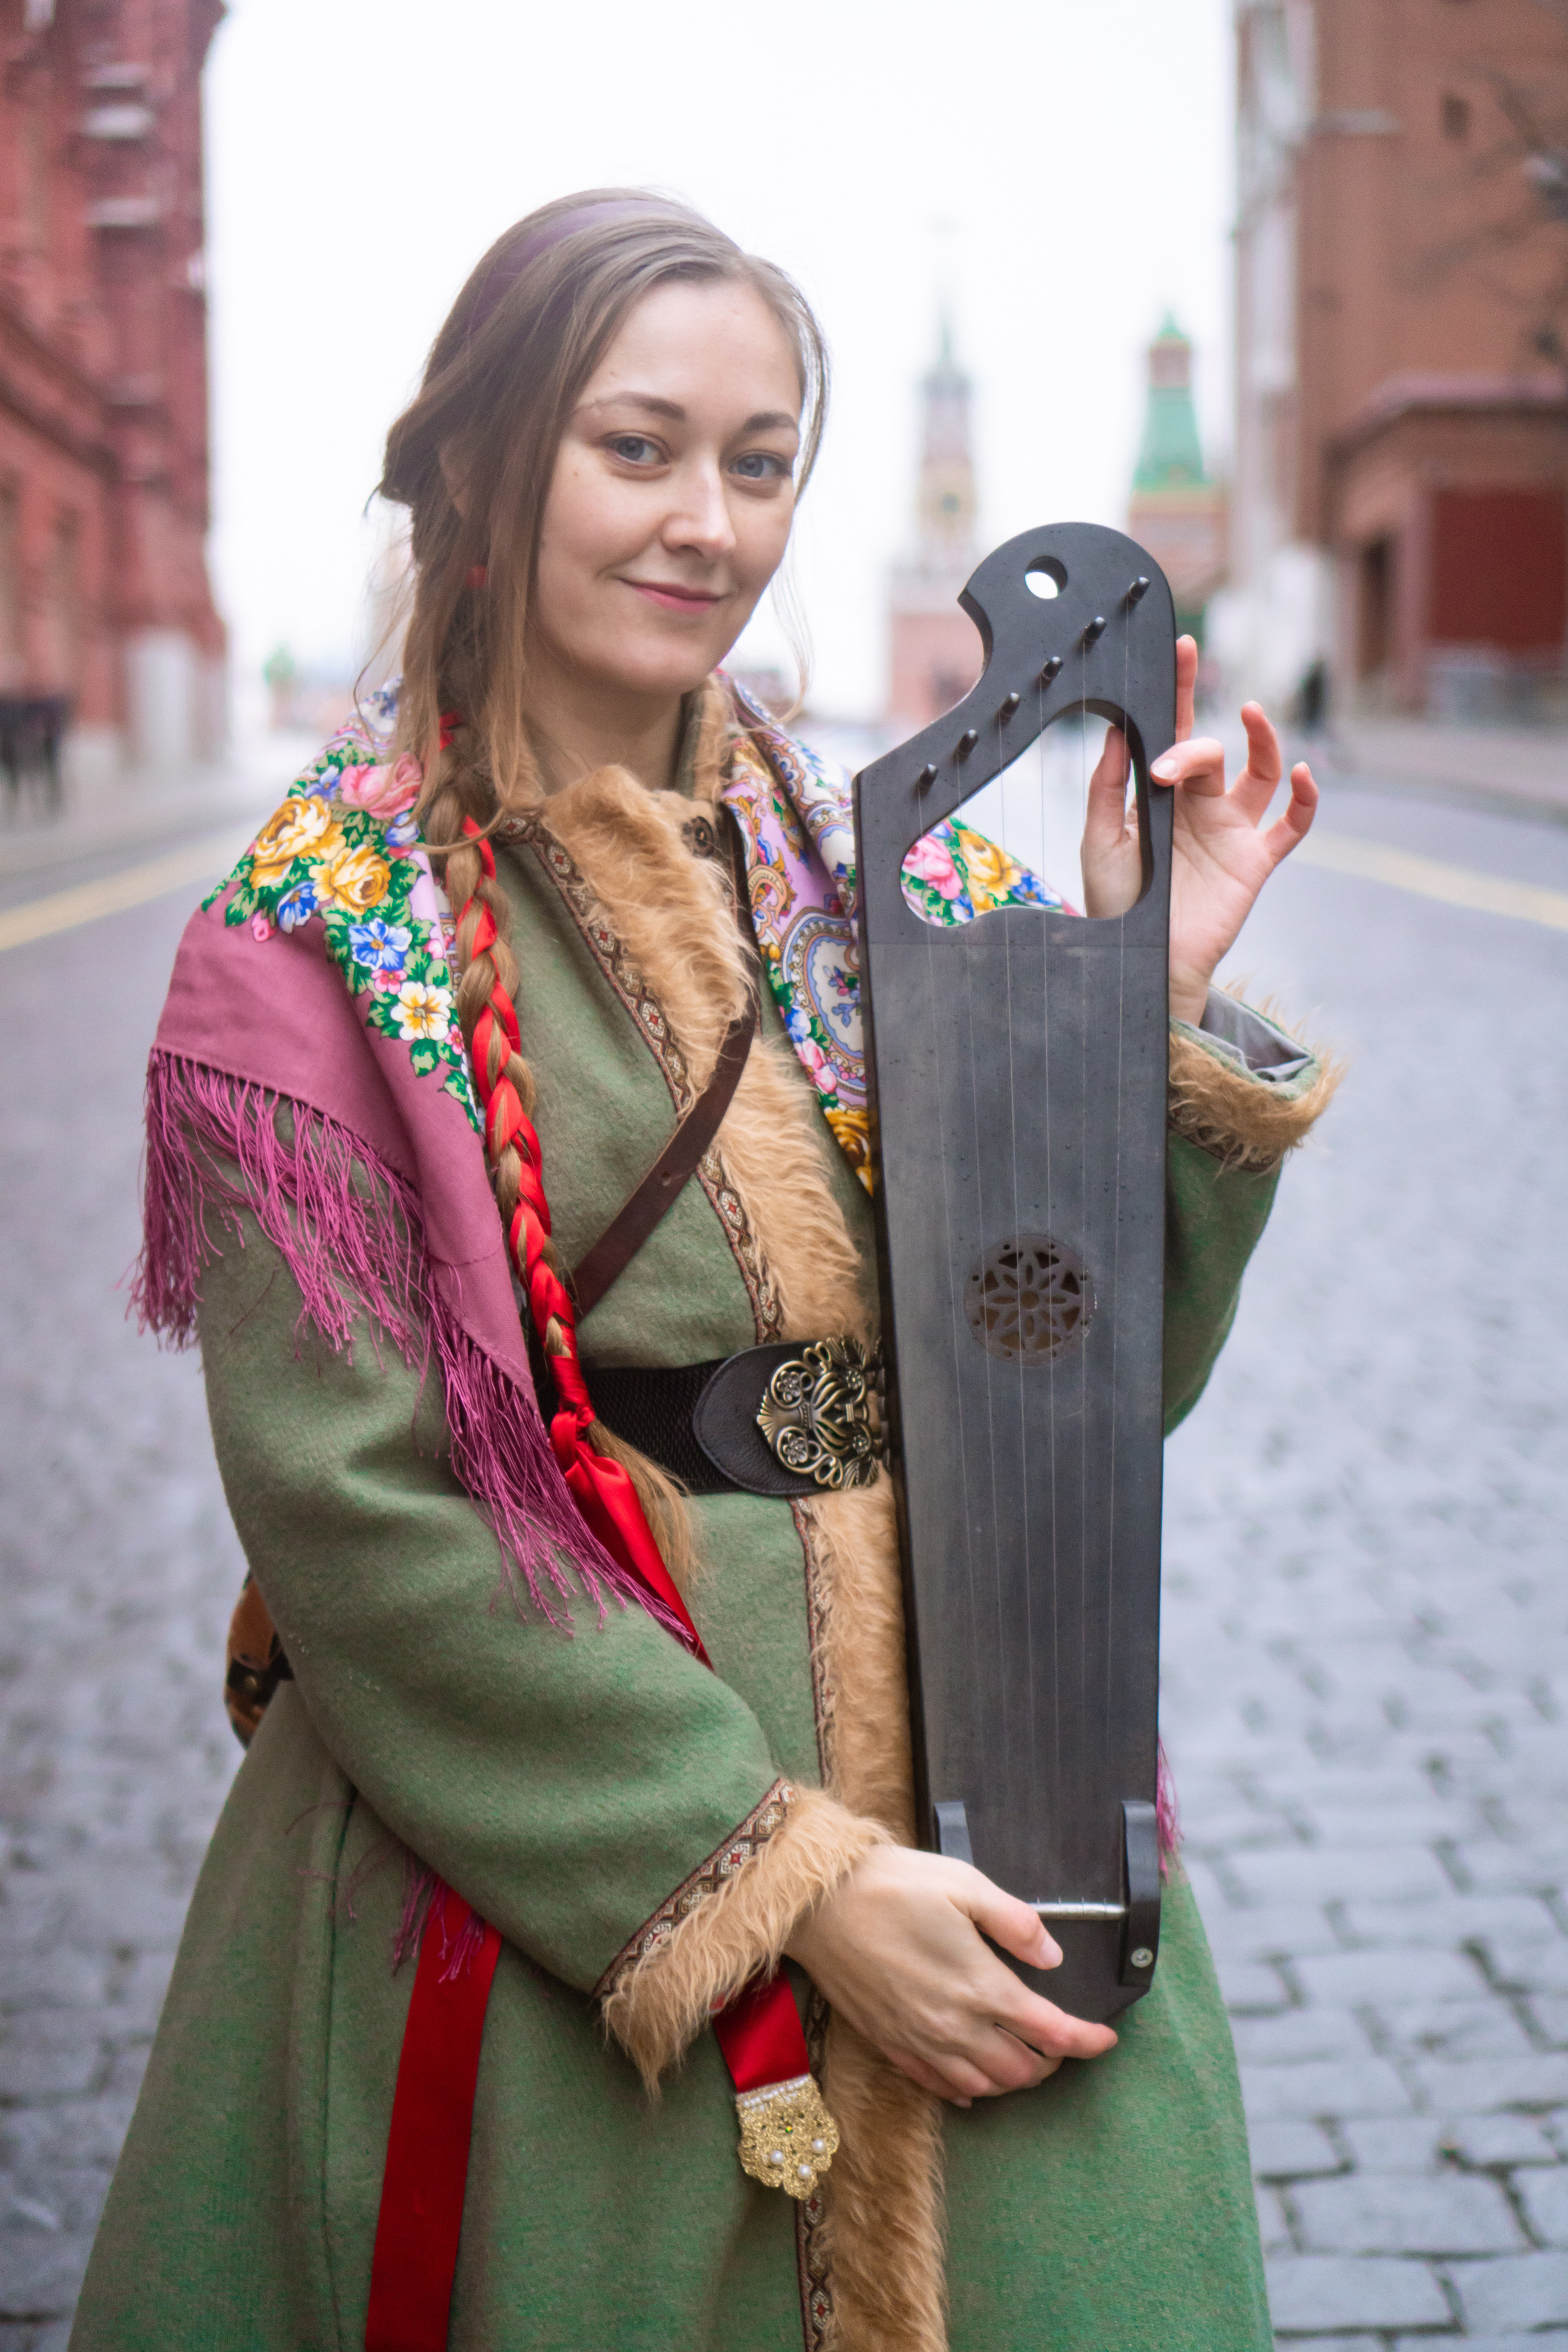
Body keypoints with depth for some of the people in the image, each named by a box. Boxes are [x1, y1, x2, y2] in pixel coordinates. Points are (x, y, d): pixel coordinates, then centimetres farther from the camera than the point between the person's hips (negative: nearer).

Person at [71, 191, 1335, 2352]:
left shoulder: (882, 871, 5)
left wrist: (1153, 995, -9)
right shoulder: (324, 939, -7)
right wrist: (788, 1877, -17)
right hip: (544, 1890, -4)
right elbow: (361, 1518, -13)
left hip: (972, 1815, 4)